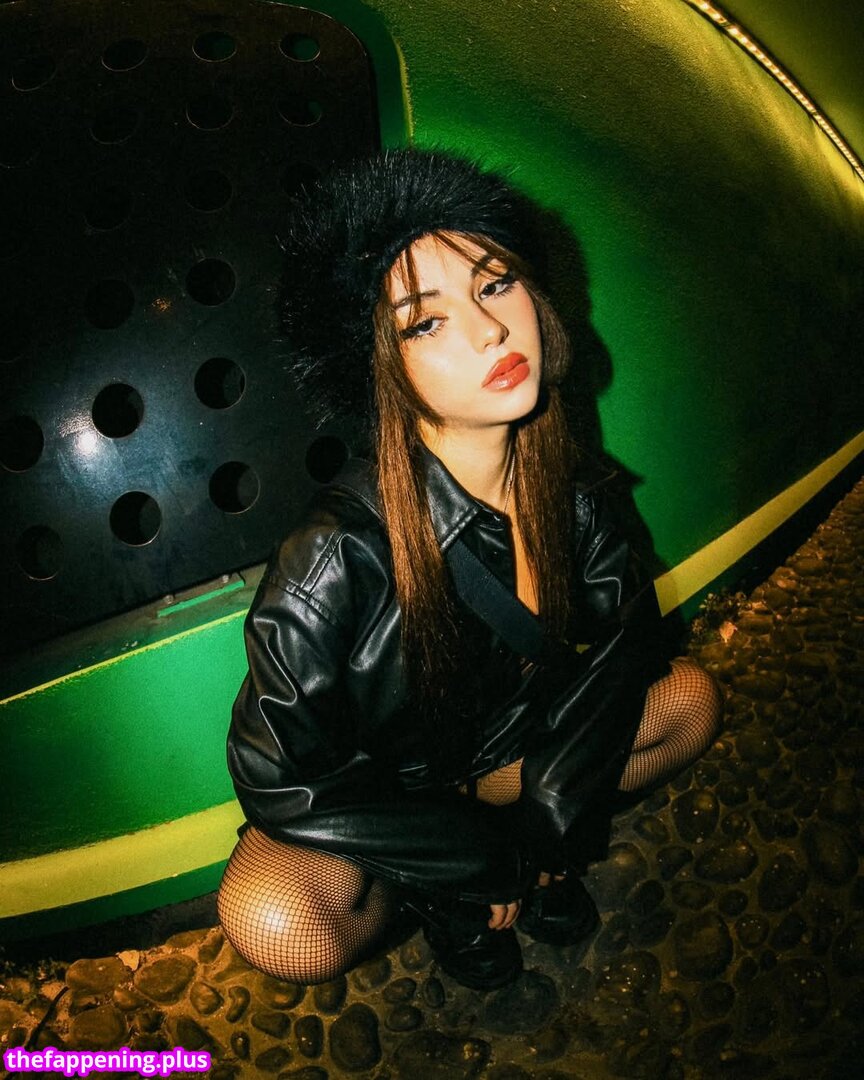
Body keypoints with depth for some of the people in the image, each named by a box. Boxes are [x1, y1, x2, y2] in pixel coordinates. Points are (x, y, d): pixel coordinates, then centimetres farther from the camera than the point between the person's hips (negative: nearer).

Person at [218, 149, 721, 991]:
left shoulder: (561, 490, -18)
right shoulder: (340, 554, -34)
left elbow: (628, 623, -4)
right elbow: (277, 781, -27)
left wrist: (554, 812, -14)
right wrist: (489, 858, -22)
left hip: (493, 753, 5)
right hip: (377, 787, -4)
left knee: (688, 698, -5)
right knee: (272, 920, -33)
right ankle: (434, 894, 1)